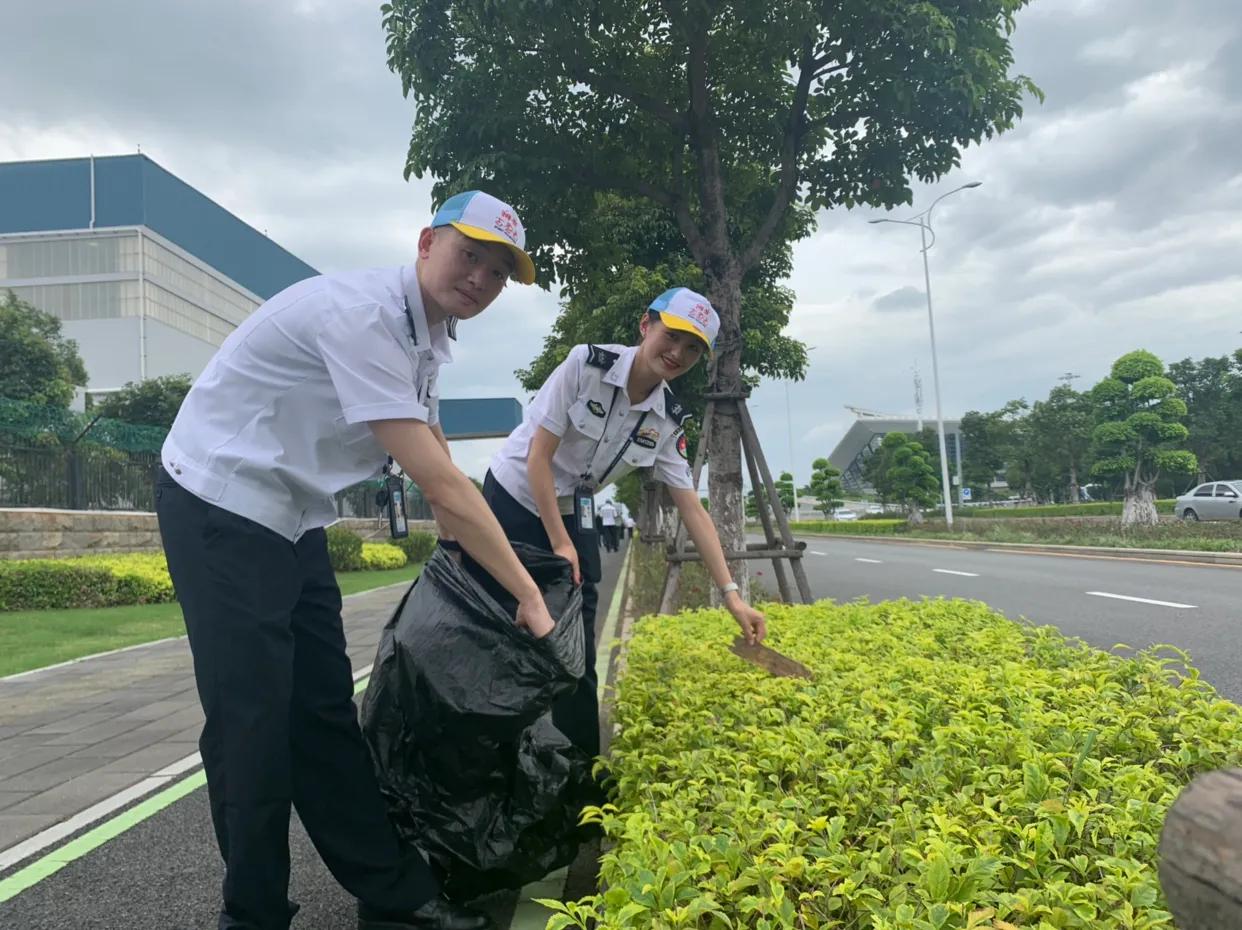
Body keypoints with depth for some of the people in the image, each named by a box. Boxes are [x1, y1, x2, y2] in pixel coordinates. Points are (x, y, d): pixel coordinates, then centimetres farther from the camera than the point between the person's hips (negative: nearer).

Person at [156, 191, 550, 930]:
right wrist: (526, 593, -22)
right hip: (222, 507, -8)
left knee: (326, 711, 10)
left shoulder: (428, 337, 4)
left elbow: (439, 471, 15)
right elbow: (438, 483, -29)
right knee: (254, 722, -4)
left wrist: (478, 569, 15)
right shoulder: (363, 314, -26)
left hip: (292, 520, 9)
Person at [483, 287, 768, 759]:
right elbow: (538, 456, -21)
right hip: (513, 500, -4)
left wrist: (731, 594, -12)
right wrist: (560, 545, -20)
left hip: (568, 516, 5)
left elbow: (692, 509, -7)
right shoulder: (586, 364, -22)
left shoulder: (668, 422, -8)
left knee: (576, 653, 4)